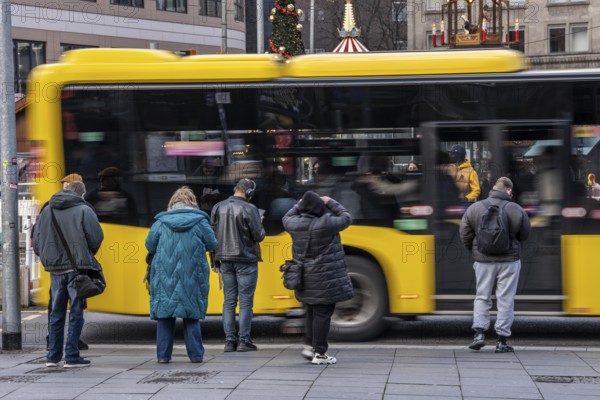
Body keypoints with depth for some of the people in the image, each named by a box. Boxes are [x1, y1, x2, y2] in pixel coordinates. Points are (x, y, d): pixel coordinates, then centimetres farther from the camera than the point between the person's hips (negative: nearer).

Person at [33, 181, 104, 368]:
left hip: (55, 270, 5)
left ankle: (53, 356, 15)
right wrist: (87, 256, 11)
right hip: (77, 268, -5)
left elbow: (37, 242, 8)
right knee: (76, 312, 1)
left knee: (56, 313, 13)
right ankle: (72, 356, 0)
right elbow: (96, 238, -8)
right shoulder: (83, 210, -7)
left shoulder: (46, 211, 8)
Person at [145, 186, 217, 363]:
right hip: (192, 276, 0)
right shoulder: (200, 221, -2)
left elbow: (149, 246, 5)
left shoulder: (161, 222, 1)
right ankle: (195, 354, 8)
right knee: (192, 315, 8)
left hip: (165, 276, 0)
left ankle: (163, 354, 5)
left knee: (164, 313, 6)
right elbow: (212, 245, 4)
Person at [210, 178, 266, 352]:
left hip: (226, 261, 5)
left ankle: (230, 340, 8)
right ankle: (244, 341, 1)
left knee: (229, 301, 9)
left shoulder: (218, 207, 4)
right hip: (246, 261, -5)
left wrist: (216, 261, 14)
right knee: (246, 302, 1)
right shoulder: (249, 209, -13)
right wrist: (260, 224, 10)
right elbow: (258, 236, -12)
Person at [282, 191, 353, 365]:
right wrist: (331, 203, 8)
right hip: (324, 278, -6)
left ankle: (309, 346, 19)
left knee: (311, 312, 21)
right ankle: (319, 353, 2)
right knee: (322, 314, -1)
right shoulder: (325, 223, -17)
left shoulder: (296, 223, -1)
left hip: (305, 278, 6)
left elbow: (286, 218, 24)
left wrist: (299, 204, 25)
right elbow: (346, 218, -2)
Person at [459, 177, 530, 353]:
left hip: (483, 260, 1)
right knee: (505, 300, 5)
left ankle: (479, 332, -2)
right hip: (509, 260, -1)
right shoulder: (516, 210, -8)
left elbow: (465, 235, 0)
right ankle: (502, 341, 5)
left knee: (482, 297, 13)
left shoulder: (474, 208, -3)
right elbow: (524, 236, 4)